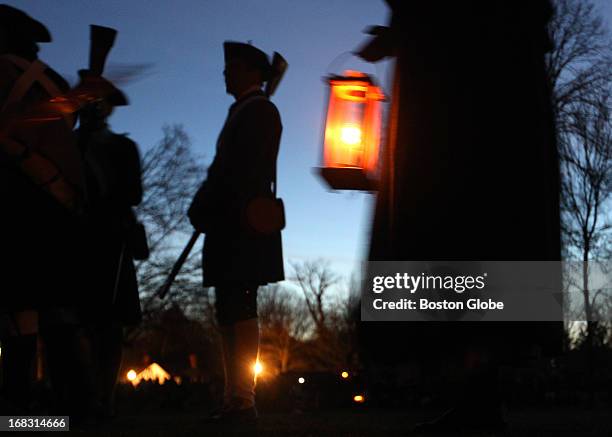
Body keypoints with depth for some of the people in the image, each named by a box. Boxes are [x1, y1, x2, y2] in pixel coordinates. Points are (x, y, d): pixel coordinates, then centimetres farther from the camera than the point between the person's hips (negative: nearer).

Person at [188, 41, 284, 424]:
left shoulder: (258, 110, -3)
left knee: (239, 309, -12)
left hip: (242, 222, -10)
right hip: (232, 228, 10)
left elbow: (245, 170, -15)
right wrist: (204, 209, 10)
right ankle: (236, 400, 10)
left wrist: (203, 208, -16)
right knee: (232, 310, 7)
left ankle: (243, 401, -11)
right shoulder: (245, 112, 25)